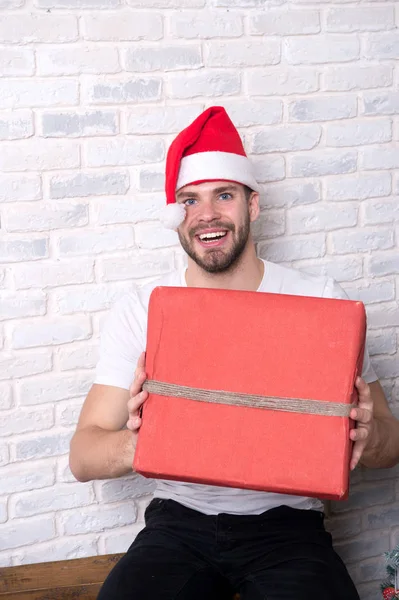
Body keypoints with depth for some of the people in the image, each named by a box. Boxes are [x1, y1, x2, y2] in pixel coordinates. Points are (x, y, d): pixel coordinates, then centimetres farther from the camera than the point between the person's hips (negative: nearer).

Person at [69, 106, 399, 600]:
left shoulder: (321, 300, -2)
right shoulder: (139, 310, 0)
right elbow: (82, 458, -5)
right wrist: (134, 443, -29)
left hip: (286, 524, -1)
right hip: (179, 524, 1)